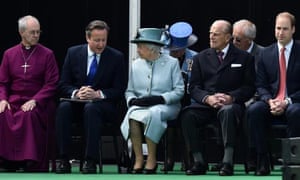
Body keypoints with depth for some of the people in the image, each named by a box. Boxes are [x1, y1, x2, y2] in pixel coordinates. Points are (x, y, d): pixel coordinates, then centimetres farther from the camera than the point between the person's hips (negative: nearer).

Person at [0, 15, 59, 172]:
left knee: (29, 116, -36)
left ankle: (32, 163, -31)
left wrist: (34, 101, -13)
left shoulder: (47, 54, 7)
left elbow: (52, 84, 1)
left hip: (38, 102, -2)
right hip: (13, 100, 2)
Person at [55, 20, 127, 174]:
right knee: (63, 107, -32)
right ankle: (64, 160, -31)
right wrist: (76, 93, -18)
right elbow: (63, 85, 4)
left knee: (91, 108, -37)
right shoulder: (73, 53, 5)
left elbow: (119, 90, -3)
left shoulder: (116, 57, 0)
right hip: (77, 101, 2)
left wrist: (98, 94, -20)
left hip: (103, 104, -2)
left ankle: (90, 161, -37)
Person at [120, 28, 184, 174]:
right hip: (140, 105, 3)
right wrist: (132, 100, -7)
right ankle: (138, 158, -29)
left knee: (153, 113, -38)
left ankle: (151, 159, -28)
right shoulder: (136, 64, 16)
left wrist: (159, 98, -15)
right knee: (133, 114, -33)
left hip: (166, 106, -3)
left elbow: (179, 90, -1)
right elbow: (129, 91, 17)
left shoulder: (172, 63, 4)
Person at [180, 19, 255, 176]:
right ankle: (199, 162, -22)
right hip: (206, 104, 3)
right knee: (187, 115, -29)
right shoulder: (201, 58, 16)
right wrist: (207, 98, -13)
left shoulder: (244, 58, 9)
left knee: (228, 111, -39)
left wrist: (231, 97, -15)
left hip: (231, 104, -3)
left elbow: (249, 87, 3)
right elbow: (194, 87, 9)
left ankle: (227, 162, -39)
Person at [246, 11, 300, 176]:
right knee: (253, 111, -29)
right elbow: (260, 85, 8)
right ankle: (263, 161, -24)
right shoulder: (266, 53, 11)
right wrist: (270, 101, -13)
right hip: (271, 102, 3)